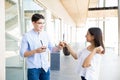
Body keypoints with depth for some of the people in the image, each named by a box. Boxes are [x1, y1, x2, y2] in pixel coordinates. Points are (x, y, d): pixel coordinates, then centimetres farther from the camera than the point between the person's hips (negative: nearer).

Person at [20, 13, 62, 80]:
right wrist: (36, 51, -23)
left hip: (45, 67, 4)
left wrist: (58, 47, -11)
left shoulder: (45, 34, 4)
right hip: (33, 69, -4)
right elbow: (22, 53, -10)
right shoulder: (27, 36, -8)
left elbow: (51, 48, 10)